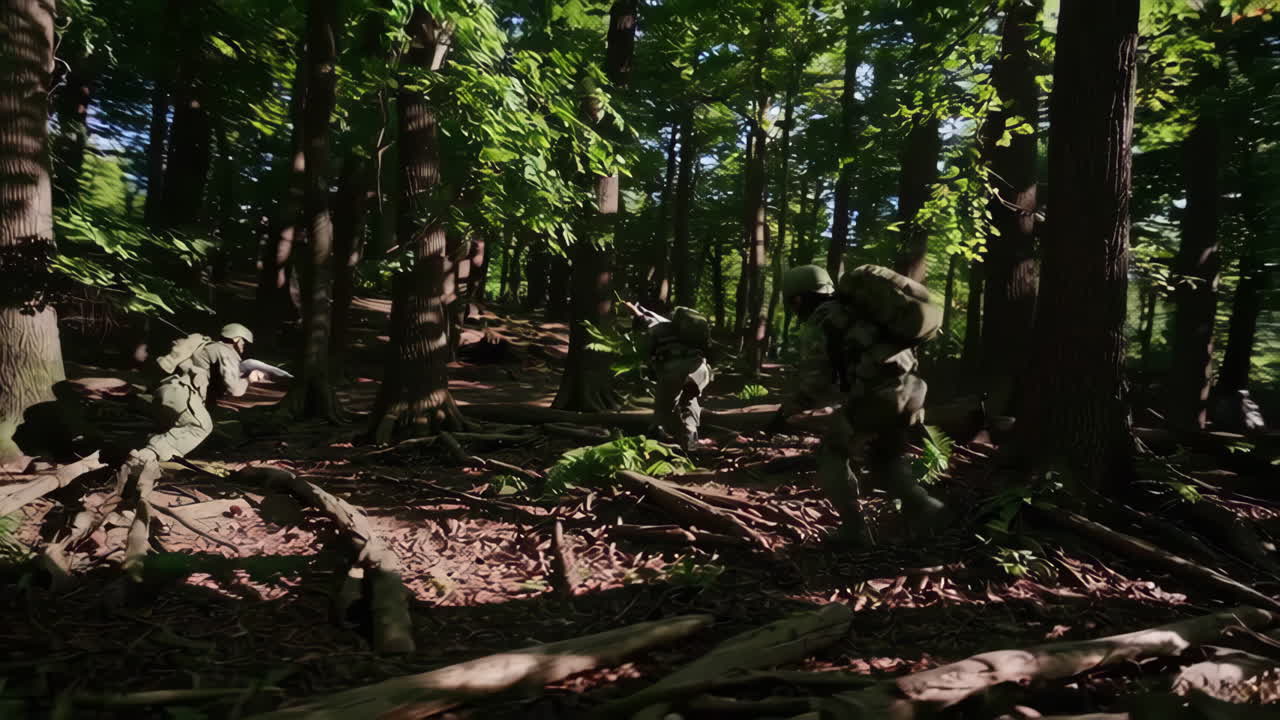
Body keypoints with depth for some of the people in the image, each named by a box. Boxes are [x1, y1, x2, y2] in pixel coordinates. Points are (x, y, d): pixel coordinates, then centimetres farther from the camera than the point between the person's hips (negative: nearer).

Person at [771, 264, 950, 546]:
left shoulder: (816, 324, 1)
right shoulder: (856, 308, 23)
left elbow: (814, 383, -5)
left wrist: (786, 410, 9)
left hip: (876, 396, -7)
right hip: (911, 389, 7)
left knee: (831, 455, 15)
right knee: (886, 459, 27)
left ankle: (854, 528, 12)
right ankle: (923, 506, 6)